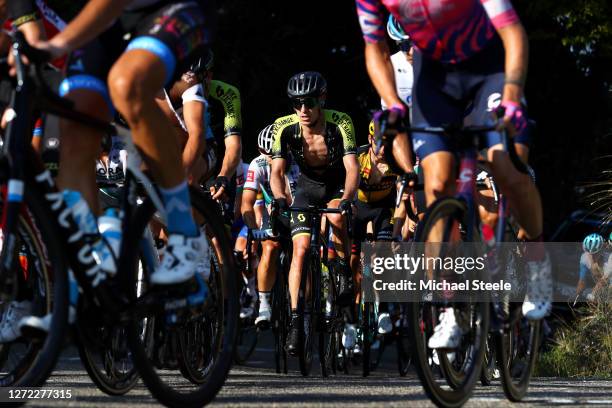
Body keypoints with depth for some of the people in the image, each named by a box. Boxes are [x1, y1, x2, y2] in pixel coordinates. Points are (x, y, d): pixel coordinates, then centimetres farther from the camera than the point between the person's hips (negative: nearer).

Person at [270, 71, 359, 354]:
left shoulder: (340, 123, -28)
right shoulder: (285, 128, -22)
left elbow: (352, 168, -34)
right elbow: (276, 171, -24)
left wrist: (346, 200, -51)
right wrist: (280, 199, -43)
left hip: (338, 187, -2)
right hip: (307, 188, 2)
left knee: (336, 219, -34)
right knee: (301, 249, -14)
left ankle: (345, 276, -11)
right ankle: (296, 319, -13)